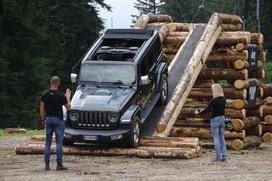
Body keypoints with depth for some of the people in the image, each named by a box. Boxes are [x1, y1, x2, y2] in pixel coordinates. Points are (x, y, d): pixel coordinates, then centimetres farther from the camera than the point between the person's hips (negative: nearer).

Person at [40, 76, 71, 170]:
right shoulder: (61, 95, -12)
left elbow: (42, 108, 3)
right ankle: (59, 164, -2)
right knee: (59, 142, 0)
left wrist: (43, 119, 13)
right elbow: (68, 107, -2)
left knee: (48, 142, 7)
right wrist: (68, 97, 11)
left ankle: (47, 164, 4)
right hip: (58, 120, -3)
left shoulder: (44, 94, -2)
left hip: (48, 119, 3)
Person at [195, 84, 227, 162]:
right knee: (222, 138, 11)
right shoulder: (223, 100, 4)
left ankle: (218, 156, -3)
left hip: (215, 119, -7)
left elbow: (207, 110, -11)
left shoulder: (213, 100, -17)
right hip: (222, 118, 7)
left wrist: (198, 113, 5)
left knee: (216, 138, -2)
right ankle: (224, 156, 10)